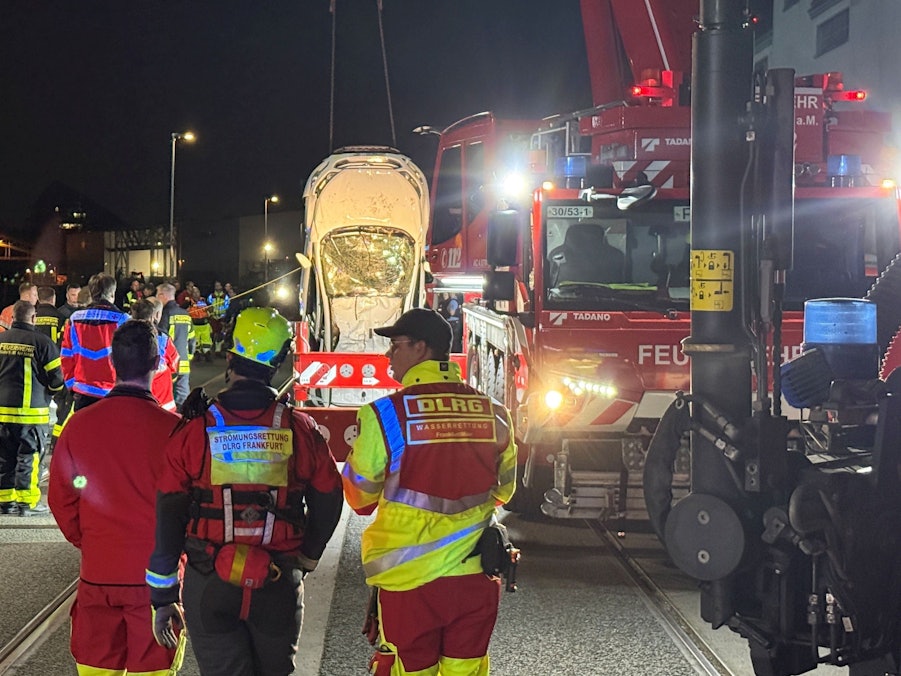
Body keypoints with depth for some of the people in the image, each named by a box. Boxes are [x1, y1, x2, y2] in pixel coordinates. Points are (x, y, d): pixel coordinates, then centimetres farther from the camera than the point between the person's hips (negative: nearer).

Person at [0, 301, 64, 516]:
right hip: (29, 409, -4)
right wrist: (51, 390, 17)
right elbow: (56, 377, -5)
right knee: (28, 455, 2)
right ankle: (27, 501, 2)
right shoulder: (42, 342, -9)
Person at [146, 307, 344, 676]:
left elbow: (166, 523, -5)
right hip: (279, 589, 2)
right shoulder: (299, 428, -4)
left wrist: (162, 599, 4)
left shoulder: (194, 432, -7)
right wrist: (306, 558, 23)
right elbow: (328, 501, 6)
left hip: (210, 589, -1)